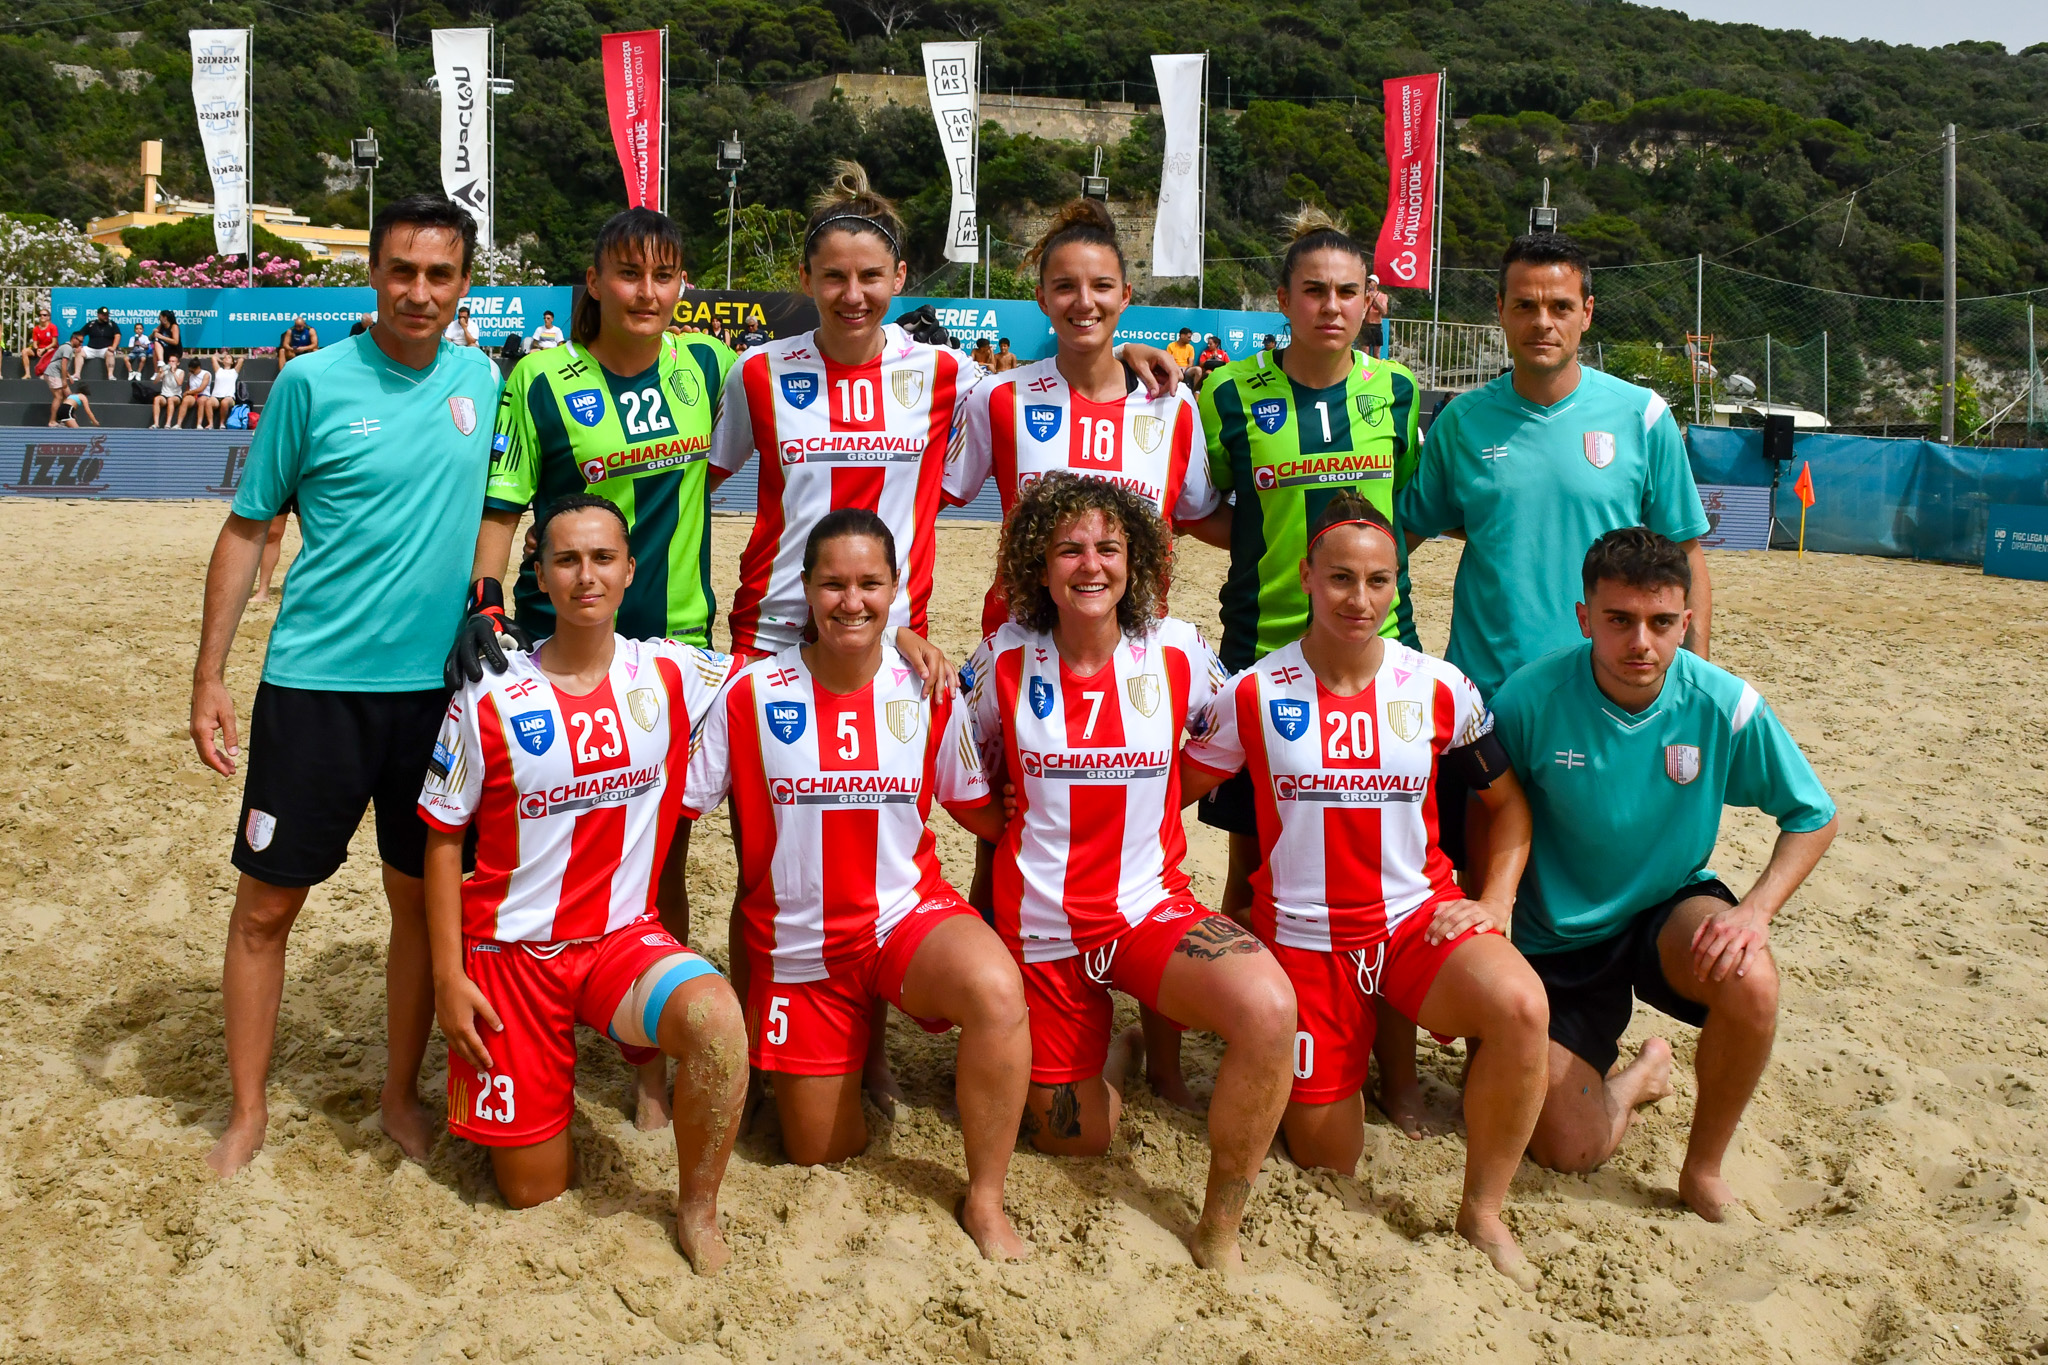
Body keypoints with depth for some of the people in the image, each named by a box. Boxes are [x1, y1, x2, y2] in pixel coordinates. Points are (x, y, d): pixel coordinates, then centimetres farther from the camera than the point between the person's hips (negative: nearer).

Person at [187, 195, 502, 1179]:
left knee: (422, 898, 10)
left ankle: (401, 1096, 28)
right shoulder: (313, 383, -5)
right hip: (315, 684, -2)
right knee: (266, 903, 3)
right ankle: (247, 1111, 21)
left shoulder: (481, 381, 4)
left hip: (439, 684, 3)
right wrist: (208, 680, -3)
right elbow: (246, 530, 0)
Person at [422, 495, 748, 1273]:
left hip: (624, 937, 1)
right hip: (510, 948, 0)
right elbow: (443, 839, -1)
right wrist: (448, 978, -5)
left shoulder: (672, 676, -4)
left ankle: (697, 1209, -10)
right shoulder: (490, 699, -8)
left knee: (715, 1016, -34)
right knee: (534, 1191, 3)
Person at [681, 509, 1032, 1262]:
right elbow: (676, 805, -6)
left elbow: (985, 815, 4)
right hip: (796, 944, 1)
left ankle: (985, 1200, -14)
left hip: (907, 911, 0)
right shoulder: (750, 695, -10)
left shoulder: (930, 695, -6)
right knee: (820, 1152, 7)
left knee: (998, 992, -34)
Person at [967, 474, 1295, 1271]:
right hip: (1044, 926, 1)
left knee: (1270, 1007, -31)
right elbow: (969, 771, 12)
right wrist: (1015, 821, 3)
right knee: (1073, 1140, 10)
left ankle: (1220, 1230, -11)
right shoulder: (1008, 657, -5)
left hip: (1152, 907, 0)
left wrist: (1147, 809, 7)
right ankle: (1111, 1053, 47)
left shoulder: (1176, 650, -6)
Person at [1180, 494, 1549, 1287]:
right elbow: (1171, 793, 3)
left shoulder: (1440, 690, -2)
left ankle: (1483, 1213, -10)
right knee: (1327, 1165, 2)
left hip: (1420, 916, 1)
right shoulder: (1254, 696, -6)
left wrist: (1494, 902, -5)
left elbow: (1507, 802, 9)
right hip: (1302, 935, 0)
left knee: (1521, 1006, -32)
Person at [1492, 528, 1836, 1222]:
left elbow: (1813, 816, -3)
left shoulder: (1725, 705, -16)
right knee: (1567, 1151, -7)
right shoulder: (1529, 700, -19)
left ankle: (1704, 1166, -7)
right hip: (1559, 940, 0)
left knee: (1750, 980, -35)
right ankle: (1638, 1072, 30)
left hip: (1670, 907, 1)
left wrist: (1755, 910, -19)